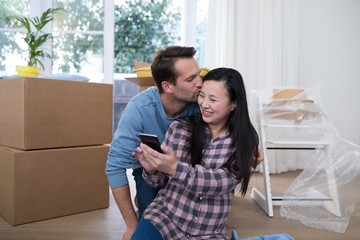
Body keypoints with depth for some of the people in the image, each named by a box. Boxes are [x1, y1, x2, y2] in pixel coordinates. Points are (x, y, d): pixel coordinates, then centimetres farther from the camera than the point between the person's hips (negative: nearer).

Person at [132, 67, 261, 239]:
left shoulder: (244, 141, -5)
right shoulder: (179, 127, -6)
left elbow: (221, 182, -19)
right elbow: (161, 182, 2)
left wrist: (175, 168, -32)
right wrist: (152, 169, -20)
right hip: (163, 217, -1)